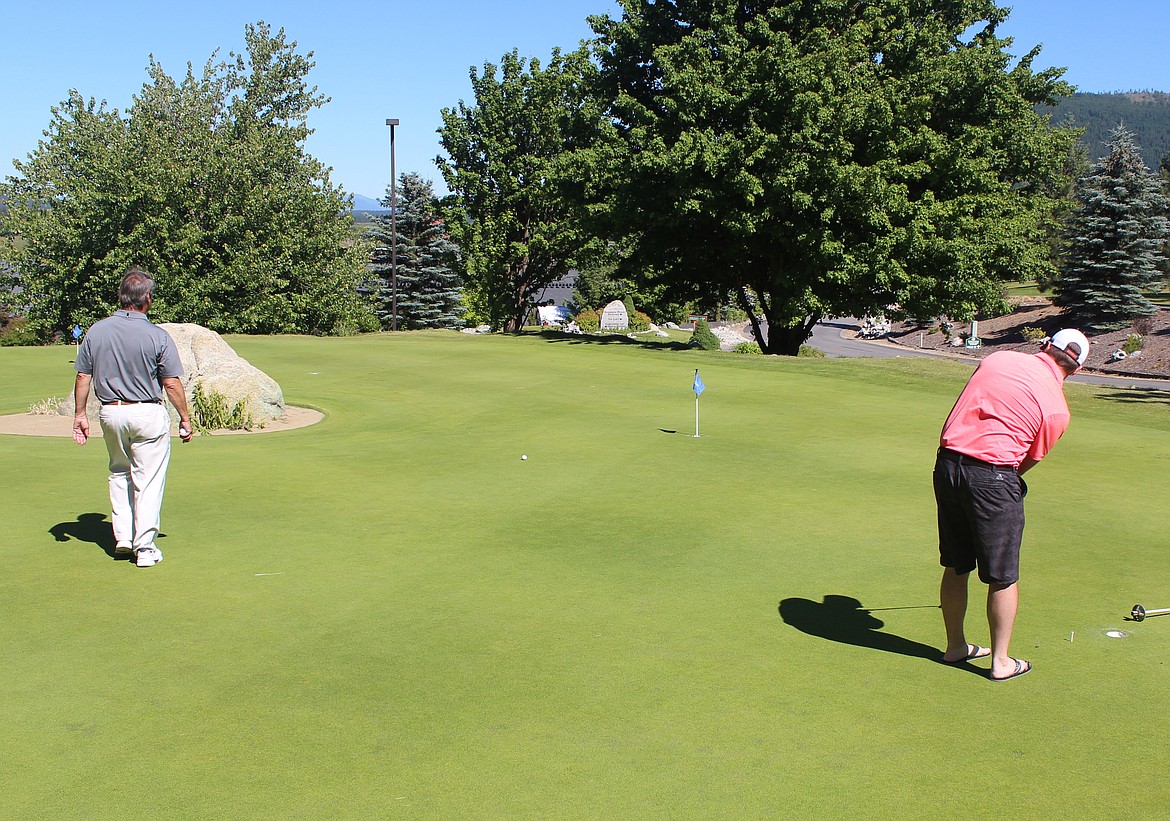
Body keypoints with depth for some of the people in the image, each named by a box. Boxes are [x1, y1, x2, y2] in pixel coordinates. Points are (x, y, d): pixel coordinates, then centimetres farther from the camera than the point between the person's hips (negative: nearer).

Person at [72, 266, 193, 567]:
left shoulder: (96, 331, -2)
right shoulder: (157, 336, -13)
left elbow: (83, 377, 2)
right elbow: (172, 384, -10)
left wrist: (80, 414, 12)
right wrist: (185, 418, 1)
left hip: (110, 412, 4)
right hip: (148, 413, -4)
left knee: (119, 473, 22)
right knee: (148, 480, 3)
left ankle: (122, 537, 21)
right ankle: (145, 547, 4)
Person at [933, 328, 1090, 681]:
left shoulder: (998, 357, 7)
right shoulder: (1056, 408, -5)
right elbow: (1031, 460, 4)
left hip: (947, 463, 6)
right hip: (991, 476, -5)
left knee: (955, 567, 18)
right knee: (1002, 577, 10)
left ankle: (955, 646, 32)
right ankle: (1001, 662, 20)